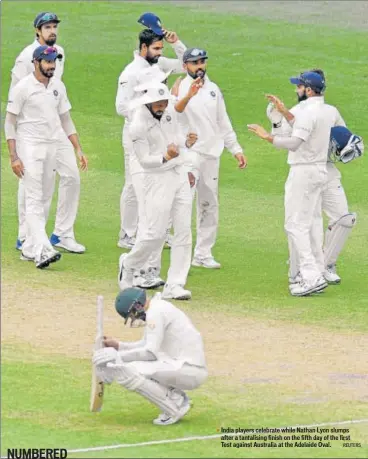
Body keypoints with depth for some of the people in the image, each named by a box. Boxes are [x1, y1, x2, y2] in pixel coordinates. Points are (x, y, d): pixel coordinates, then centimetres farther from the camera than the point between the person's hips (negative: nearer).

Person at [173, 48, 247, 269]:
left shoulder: (213, 89, 12)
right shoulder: (180, 89, -7)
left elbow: (223, 123, 19)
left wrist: (236, 149, 14)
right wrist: (188, 95, -47)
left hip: (211, 154, 6)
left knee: (209, 205, 10)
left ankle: (203, 254, 18)